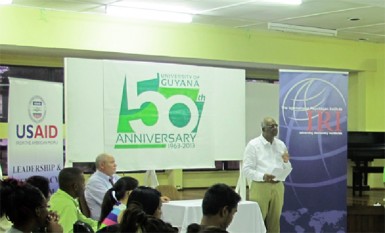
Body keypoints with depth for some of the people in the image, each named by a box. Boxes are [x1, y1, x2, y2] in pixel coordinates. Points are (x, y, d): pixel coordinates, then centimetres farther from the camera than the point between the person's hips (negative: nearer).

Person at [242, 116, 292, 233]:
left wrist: (286, 161, -7)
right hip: (261, 187, -5)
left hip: (277, 187, 5)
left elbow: (287, 170, 15)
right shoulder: (253, 145, -4)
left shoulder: (281, 145, 12)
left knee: (274, 221, 8)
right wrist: (263, 176, -24)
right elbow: (247, 170, -9)